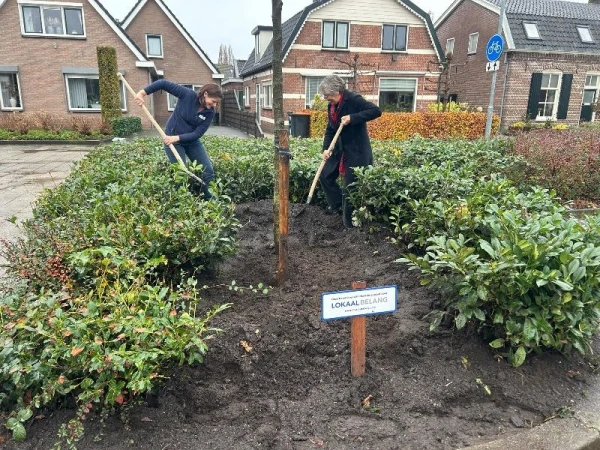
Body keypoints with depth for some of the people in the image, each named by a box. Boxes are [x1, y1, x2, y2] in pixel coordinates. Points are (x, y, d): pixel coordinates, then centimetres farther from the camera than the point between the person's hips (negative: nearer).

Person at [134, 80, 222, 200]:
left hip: (192, 141, 4)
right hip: (172, 139, -4)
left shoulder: (209, 112, -11)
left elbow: (198, 133, -16)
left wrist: (177, 137, -27)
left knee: (208, 171, 1)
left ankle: (208, 199, 17)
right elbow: (164, 84, -18)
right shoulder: (188, 94, -19)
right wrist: (142, 93, -23)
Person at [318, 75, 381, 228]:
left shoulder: (353, 99, -16)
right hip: (339, 149, 8)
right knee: (325, 175, 11)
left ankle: (349, 221, 14)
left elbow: (376, 111, -23)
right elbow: (330, 129, 9)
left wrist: (352, 118, -28)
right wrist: (326, 148, -5)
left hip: (356, 151, -8)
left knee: (350, 185, -1)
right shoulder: (331, 106, 7)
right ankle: (337, 204, 30)